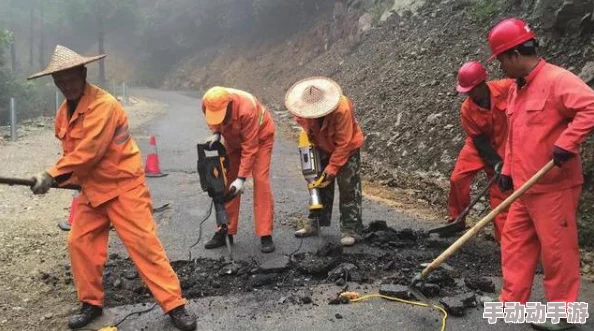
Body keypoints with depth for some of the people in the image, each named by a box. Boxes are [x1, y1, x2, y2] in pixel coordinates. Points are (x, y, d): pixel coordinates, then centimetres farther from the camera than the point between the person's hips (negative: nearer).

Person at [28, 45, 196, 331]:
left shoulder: (103, 104, -20)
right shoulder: (64, 112, 8)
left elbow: (88, 151, -26)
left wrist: (51, 175, -22)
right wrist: (69, 178, 1)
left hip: (123, 187, -8)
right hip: (92, 190, 8)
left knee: (144, 245, -9)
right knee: (79, 243, 8)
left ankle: (175, 306, -2)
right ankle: (91, 303, 26)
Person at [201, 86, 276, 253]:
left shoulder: (246, 109, -41)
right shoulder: (207, 103, -24)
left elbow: (249, 147, -35)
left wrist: (242, 178, -34)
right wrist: (216, 133, -21)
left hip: (260, 136, -5)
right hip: (233, 138, 6)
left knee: (260, 180, -16)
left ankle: (265, 235, -12)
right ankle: (225, 231, 11)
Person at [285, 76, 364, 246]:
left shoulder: (342, 109, -37)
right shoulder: (303, 107, -21)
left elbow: (343, 143, -29)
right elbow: (302, 120, 5)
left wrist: (332, 167, -25)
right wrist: (309, 135, -13)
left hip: (348, 147, -5)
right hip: (322, 147, 5)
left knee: (348, 187, -10)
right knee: (319, 183, 8)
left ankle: (350, 229, -4)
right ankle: (314, 223, 19)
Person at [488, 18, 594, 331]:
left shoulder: (557, 79, -15)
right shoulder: (516, 88, 14)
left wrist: (566, 143, -30)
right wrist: (508, 170, 16)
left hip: (554, 187, -9)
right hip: (525, 187, 9)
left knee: (556, 250, 1)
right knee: (515, 242, 14)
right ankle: (512, 301, 25)